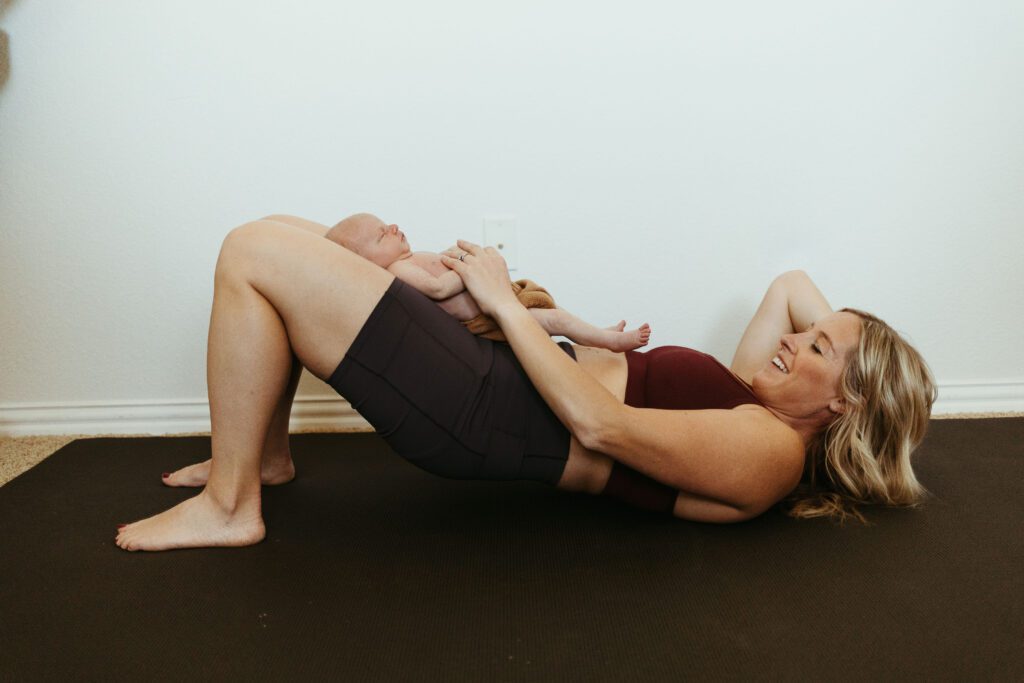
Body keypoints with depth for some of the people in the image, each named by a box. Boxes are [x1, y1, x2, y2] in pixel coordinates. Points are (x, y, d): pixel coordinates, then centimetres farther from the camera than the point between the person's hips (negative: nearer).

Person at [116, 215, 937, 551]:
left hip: (483, 413, -10)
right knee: (282, 237, 13)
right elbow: (791, 283, 27)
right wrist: (845, 335, 13)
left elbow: (595, 423, -21)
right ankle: (264, 451, 24)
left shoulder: (766, 453, -13)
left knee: (255, 253, -15)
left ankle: (228, 507, 0)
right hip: (503, 370, 10)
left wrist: (504, 300, -15)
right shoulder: (757, 402, 14)